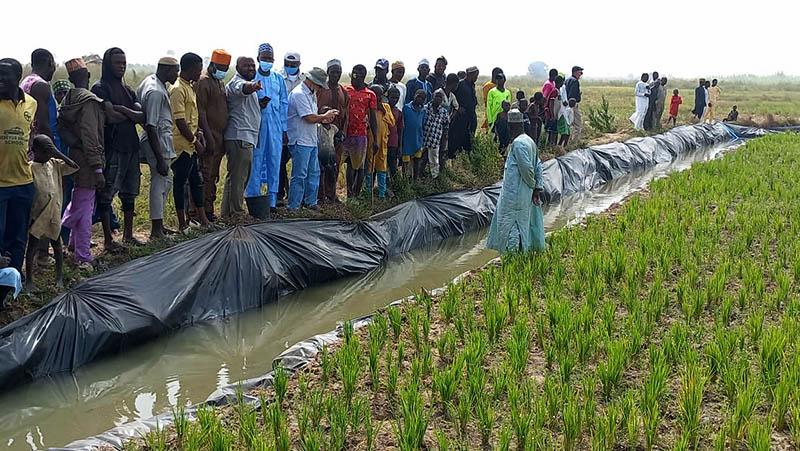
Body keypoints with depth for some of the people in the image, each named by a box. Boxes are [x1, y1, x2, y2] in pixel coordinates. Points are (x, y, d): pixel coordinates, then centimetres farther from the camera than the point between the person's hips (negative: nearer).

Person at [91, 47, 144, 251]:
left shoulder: (128, 90, 17)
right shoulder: (100, 88, -4)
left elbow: (142, 117, 3)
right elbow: (110, 117, -17)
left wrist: (122, 110, -14)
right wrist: (132, 115, -1)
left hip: (131, 146, 7)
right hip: (112, 148, -7)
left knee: (130, 192, 13)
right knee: (106, 194, -2)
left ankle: (128, 234, 24)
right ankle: (108, 239, 3)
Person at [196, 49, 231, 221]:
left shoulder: (220, 82, 19)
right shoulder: (203, 81, -10)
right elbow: (200, 111, -17)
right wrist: (208, 137, -21)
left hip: (219, 135, 9)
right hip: (209, 135, -9)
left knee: (213, 175, 12)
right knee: (205, 174, -7)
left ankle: (209, 209, 18)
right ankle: (203, 212, -5)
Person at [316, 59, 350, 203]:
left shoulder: (344, 92, 14)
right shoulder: (320, 89, 1)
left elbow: (346, 114, 13)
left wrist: (342, 132, 3)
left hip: (337, 133, 4)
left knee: (335, 165, 7)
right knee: (321, 163, -4)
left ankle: (331, 193, 15)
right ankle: (320, 193, 1)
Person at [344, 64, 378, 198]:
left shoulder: (370, 95, 4)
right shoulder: (345, 90, 6)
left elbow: (373, 118, 5)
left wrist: (375, 140, 1)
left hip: (360, 135, 0)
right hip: (345, 134, 0)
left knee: (359, 166, 4)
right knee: (350, 164, 2)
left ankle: (357, 194, 13)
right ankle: (350, 194, 8)